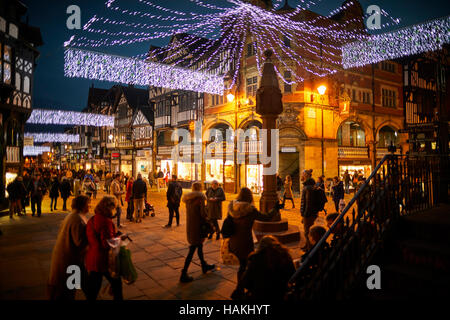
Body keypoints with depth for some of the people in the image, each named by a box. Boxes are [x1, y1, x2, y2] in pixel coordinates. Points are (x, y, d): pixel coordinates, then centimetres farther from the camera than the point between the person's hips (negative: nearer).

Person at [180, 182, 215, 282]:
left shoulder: (188, 199, 8)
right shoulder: (200, 197, -14)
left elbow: (189, 212, 11)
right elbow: (203, 213, -18)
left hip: (189, 226, 8)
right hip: (197, 226, -8)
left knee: (199, 245, 24)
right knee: (192, 250, -1)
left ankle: (204, 266, 41)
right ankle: (183, 274, 1)